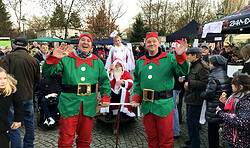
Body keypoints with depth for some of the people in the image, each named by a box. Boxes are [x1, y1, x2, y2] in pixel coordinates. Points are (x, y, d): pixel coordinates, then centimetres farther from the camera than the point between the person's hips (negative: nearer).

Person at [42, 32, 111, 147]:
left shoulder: (97, 62, 9)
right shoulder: (66, 59, 1)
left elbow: (105, 81, 16)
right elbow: (47, 71, -5)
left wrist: (106, 97, 3)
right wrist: (53, 58, -22)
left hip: (89, 106, 3)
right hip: (69, 105, -3)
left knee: (85, 139, 17)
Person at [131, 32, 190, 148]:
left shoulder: (169, 58, -2)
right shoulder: (140, 62, 11)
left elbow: (183, 72, -10)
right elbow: (137, 81, 18)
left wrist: (180, 56, -23)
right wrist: (136, 98, 8)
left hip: (164, 104, -3)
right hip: (146, 105, 4)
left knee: (165, 139, 7)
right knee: (151, 137, 18)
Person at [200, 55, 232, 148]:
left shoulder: (213, 76, -19)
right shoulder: (225, 75, 7)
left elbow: (209, 94, -22)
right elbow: (229, 90, 14)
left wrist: (201, 94, -4)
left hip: (213, 109, -8)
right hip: (222, 106, 8)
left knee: (212, 130, 3)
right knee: (215, 129, 19)